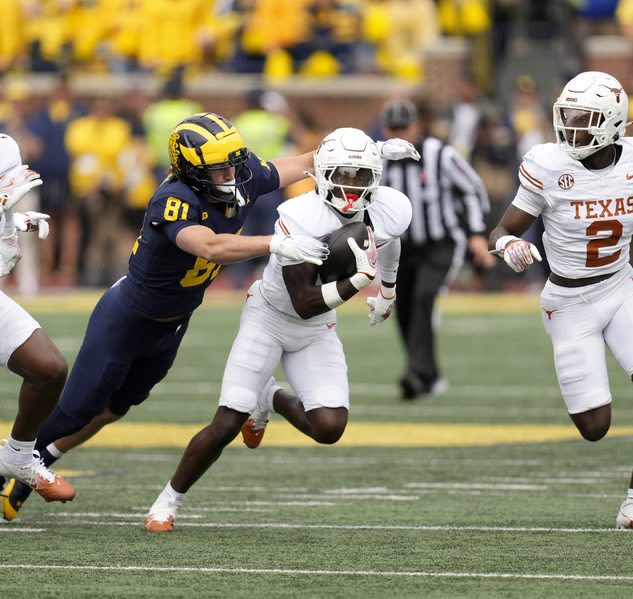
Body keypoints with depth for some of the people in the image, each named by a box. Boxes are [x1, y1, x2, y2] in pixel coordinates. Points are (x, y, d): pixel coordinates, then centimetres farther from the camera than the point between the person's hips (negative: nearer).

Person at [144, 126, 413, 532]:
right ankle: (170, 500, 12)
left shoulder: (391, 212, -16)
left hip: (317, 331, 4)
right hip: (269, 317, -4)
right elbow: (304, 305, -29)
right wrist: (359, 281, -39)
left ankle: (272, 399, 21)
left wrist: (388, 290, 27)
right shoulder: (301, 220, -31)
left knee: (329, 428, -14)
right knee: (227, 425, -11)